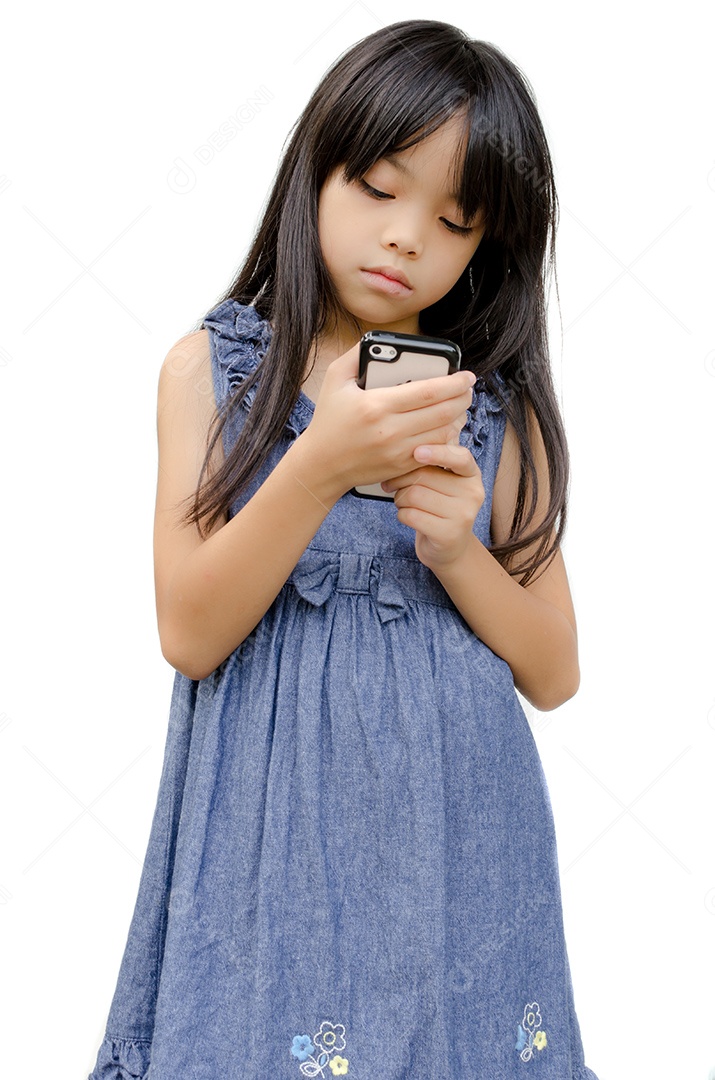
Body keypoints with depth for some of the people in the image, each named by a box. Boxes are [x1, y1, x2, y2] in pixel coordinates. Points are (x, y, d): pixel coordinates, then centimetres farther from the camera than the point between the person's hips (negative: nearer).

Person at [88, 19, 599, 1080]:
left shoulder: (498, 407, 2)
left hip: (452, 838, 2)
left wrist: (457, 551, -15)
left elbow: (553, 674, 3)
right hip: (270, 828, -1)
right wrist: (322, 468, -22)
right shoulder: (212, 367, -2)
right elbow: (189, 634, -9)